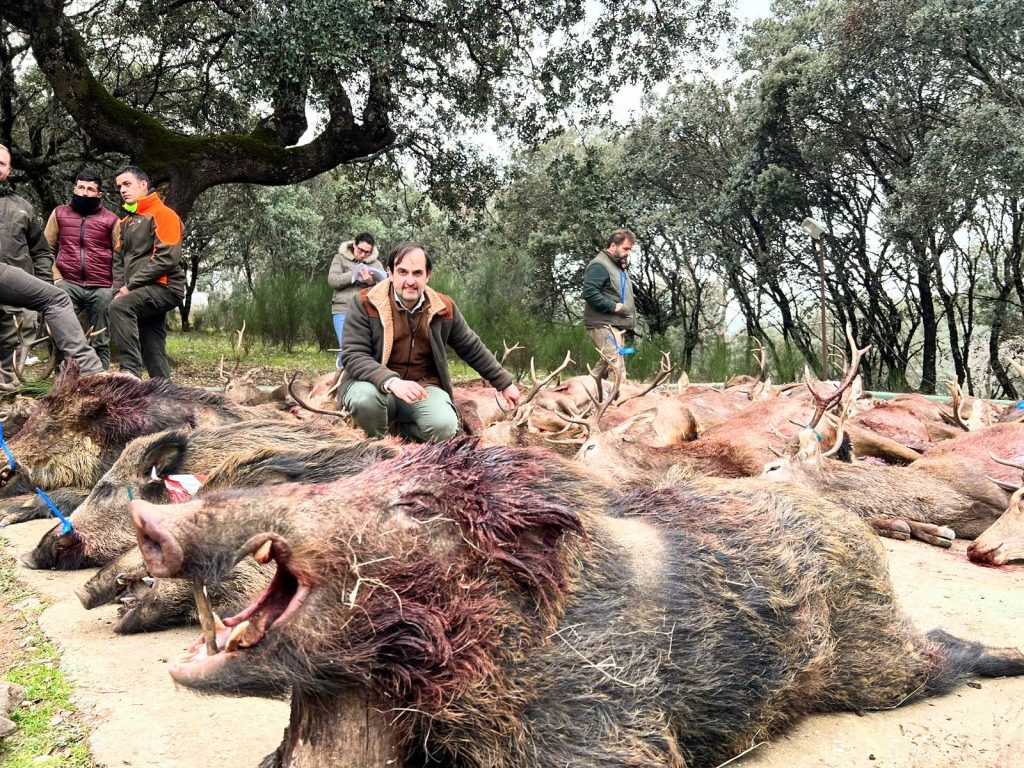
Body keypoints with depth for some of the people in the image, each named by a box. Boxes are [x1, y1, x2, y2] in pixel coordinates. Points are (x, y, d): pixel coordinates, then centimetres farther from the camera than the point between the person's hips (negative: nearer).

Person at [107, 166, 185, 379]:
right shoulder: (125, 222, 20)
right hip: (145, 294, 8)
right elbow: (118, 261, 18)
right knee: (153, 351, 5)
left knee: (120, 306, -30)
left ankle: (130, 371, -30)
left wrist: (131, 285, -15)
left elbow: (167, 259, -17)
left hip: (164, 288, -8)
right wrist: (120, 289, -1)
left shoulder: (162, 215, -6)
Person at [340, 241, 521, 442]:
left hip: (423, 386, 2)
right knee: (364, 398, -37)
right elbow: (353, 356, -17)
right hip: (378, 384, -2)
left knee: (444, 427, -28)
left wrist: (505, 383, 15)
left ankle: (404, 426, 8)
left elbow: (473, 350, 13)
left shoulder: (443, 308, 0)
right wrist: (392, 382, -34)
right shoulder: (365, 303, -10)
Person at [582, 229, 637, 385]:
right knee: (616, 365, -15)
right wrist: (614, 307, -21)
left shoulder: (619, 266, 21)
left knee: (606, 365, 13)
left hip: (617, 325, 10)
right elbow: (589, 292, -23)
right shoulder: (599, 265, -11)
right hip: (603, 325, -10)